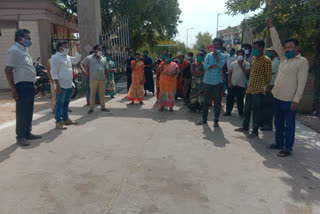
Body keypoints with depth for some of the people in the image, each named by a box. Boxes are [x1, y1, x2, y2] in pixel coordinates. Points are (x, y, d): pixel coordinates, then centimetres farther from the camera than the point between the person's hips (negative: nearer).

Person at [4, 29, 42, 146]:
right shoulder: (14, 50, -10)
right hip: (22, 85, -9)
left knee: (29, 111, 15)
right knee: (22, 112, -3)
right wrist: (13, 90, -20)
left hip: (29, 84, 9)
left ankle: (27, 133, 25)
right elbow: (8, 70, -16)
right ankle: (20, 136, 8)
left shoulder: (24, 50, 18)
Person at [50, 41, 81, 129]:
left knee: (66, 103, 16)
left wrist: (78, 51, 19)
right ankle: (58, 122, 3)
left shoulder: (67, 57, 15)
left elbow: (76, 60, 33)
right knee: (60, 103, -3)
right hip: (61, 86, -8)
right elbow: (54, 73, -15)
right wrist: (57, 85, -20)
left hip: (69, 85, 8)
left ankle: (65, 119, 26)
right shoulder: (55, 57, -10)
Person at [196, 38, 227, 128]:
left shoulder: (223, 56, 4)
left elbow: (221, 64, -16)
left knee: (217, 102, 3)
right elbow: (205, 66, -6)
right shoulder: (208, 55, 9)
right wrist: (216, 65, -12)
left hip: (217, 81, -2)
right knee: (206, 101, 9)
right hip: (208, 80, 2)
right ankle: (204, 119, 20)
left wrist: (215, 54, -8)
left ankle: (216, 121, 13)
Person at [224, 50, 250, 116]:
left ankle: (241, 113, 18)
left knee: (240, 100, 5)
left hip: (241, 85, -2)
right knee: (230, 98, 6)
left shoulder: (247, 64, 2)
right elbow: (229, 74, 6)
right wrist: (229, 83, -2)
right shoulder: (233, 64, 7)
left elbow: (246, 73, -12)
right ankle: (228, 112, 18)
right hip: (232, 85, 2)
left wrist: (241, 65, -12)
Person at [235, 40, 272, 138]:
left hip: (258, 90, -8)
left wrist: (265, 86, -10)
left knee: (257, 111, -1)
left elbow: (268, 75, -10)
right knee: (247, 109, 16)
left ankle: (255, 131, 9)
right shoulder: (254, 58, 13)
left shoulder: (266, 60, -11)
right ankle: (245, 127, 31)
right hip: (250, 88, 8)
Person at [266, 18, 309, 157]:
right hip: (277, 97, 7)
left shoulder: (302, 61, -7)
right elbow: (276, 43, 16)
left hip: (289, 100, -7)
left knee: (289, 125, 2)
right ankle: (279, 143, 31)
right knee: (278, 123, 17)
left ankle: (287, 148, 12)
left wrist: (296, 100, -18)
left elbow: (301, 83, -13)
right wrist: (271, 27, 12)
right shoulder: (284, 58, 12)